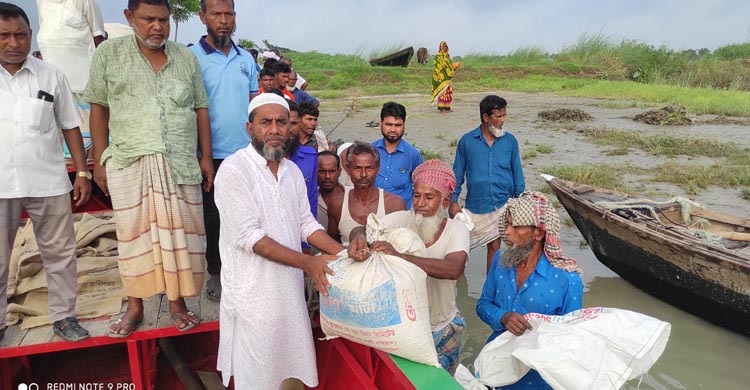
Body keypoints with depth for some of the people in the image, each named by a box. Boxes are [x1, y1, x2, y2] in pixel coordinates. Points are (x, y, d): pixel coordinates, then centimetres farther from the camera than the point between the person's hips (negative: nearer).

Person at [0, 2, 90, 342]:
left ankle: (63, 317, 23)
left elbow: (70, 127, 6)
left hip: (48, 183, 0)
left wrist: (82, 173, 2)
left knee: (60, 254, 9)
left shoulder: (50, 76, 3)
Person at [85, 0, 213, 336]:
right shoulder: (109, 54, 4)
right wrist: (99, 160, 1)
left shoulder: (186, 58, 10)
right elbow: (99, 107, 5)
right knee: (134, 233, 5)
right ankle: (135, 305, 21)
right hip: (129, 163, -1)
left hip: (181, 164, 2)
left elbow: (200, 108, 10)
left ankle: (177, 300, 20)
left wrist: (206, 156, 6)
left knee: (179, 232, 5)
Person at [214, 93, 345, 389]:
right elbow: (249, 236, -21)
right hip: (253, 291, -6)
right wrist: (307, 262, -23)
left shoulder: (292, 171, 7)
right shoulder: (234, 170, -16)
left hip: (289, 286, 6)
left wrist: (343, 252, -4)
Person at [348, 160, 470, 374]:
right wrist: (359, 236, -43)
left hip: (441, 330, 0)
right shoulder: (402, 219, -9)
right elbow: (361, 229, -17)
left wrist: (399, 256, -42)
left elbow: (454, 269, -32)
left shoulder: (456, 230, -13)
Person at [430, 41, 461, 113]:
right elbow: (436, 67, -13)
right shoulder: (437, 56, -7)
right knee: (442, 91, -11)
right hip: (442, 77, -8)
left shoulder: (447, 56, 16)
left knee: (448, 92, 8)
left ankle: (447, 107, 14)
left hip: (448, 78, 8)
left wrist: (456, 65, 10)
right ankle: (440, 108, -11)